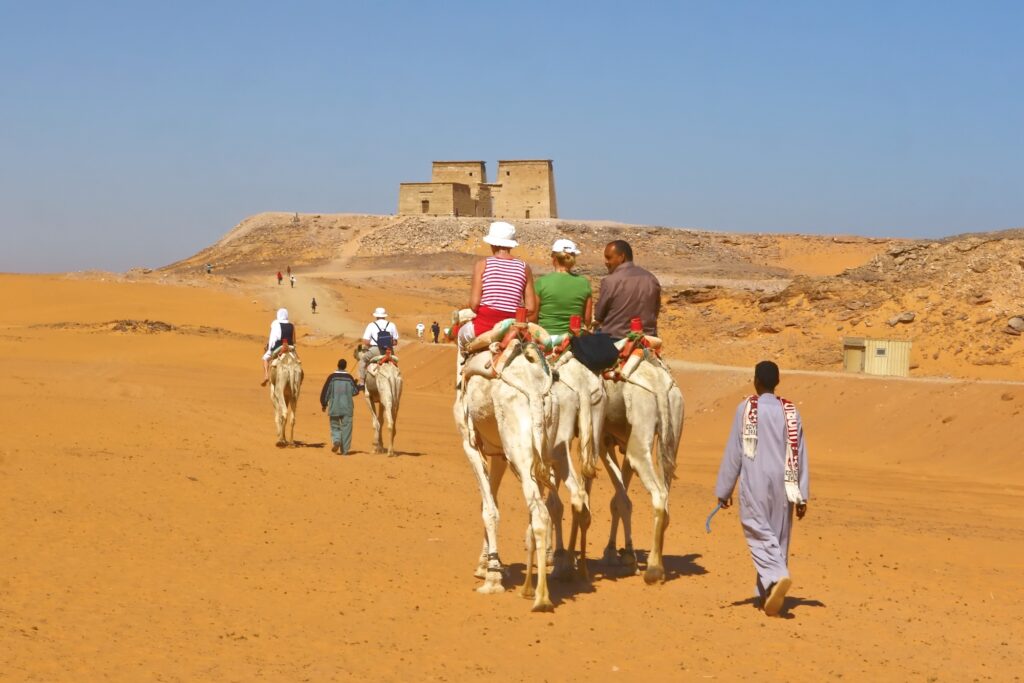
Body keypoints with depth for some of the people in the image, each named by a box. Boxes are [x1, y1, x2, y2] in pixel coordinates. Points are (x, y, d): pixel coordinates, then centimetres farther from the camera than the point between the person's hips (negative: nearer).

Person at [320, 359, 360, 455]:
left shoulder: (332, 377, -6)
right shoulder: (349, 378, -1)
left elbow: (325, 391, -5)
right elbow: (355, 391, 7)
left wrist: (323, 404, 7)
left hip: (334, 407, -1)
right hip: (347, 407, 1)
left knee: (335, 427, 12)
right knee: (346, 428, 5)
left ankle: (336, 440, -15)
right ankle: (344, 449, 3)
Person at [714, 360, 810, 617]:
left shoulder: (746, 408, -4)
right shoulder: (790, 411, 4)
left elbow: (733, 452, -2)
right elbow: (800, 455, 4)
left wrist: (724, 490, 6)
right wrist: (801, 495, 9)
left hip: (755, 483, -3)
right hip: (782, 483, 3)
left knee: (759, 533, -5)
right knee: (778, 537, 10)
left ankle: (777, 576, -30)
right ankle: (767, 593, 15)